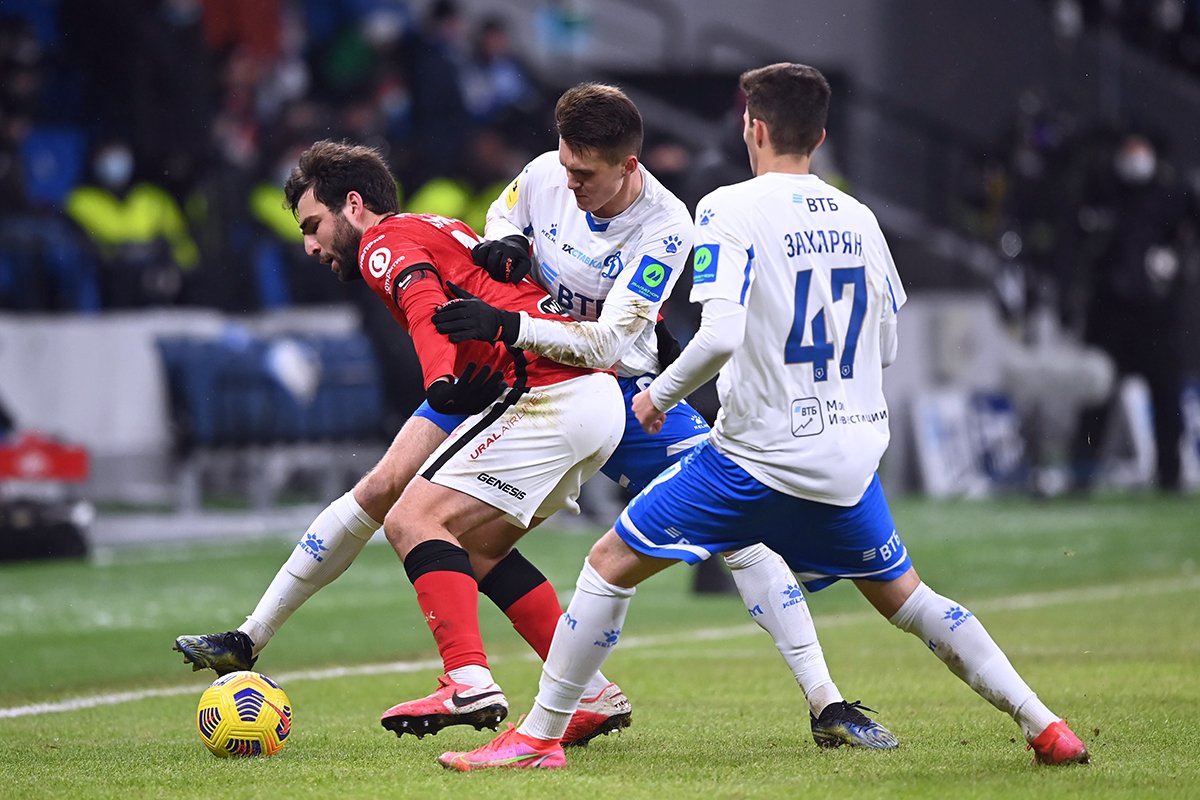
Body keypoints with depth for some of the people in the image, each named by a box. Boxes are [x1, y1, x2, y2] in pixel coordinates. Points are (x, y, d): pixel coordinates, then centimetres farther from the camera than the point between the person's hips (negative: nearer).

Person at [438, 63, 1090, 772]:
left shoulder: (732, 209, -10)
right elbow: (886, 347, 16)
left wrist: (661, 395, -5)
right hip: (851, 459, 5)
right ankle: (1043, 726, 16)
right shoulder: (859, 218, 8)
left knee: (610, 567, 5)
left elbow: (721, 334, -22)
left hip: (759, 457, -5)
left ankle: (540, 737, 4)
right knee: (904, 597, 21)